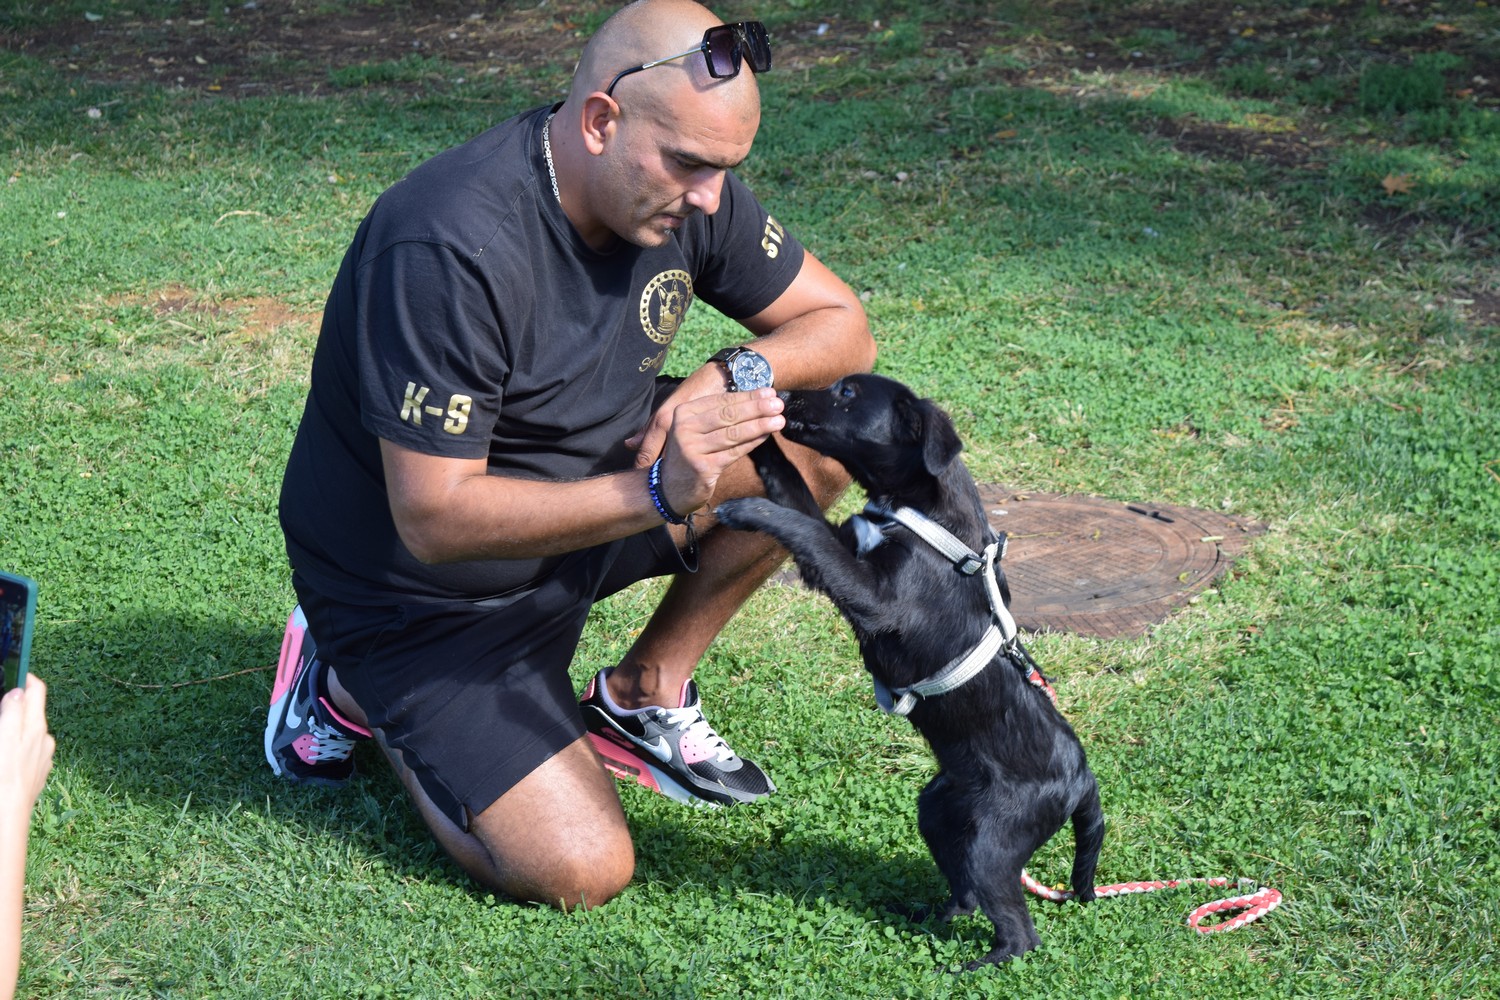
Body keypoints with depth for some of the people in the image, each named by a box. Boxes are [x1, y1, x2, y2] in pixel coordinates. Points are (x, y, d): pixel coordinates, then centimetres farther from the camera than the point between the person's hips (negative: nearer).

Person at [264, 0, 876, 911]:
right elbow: (434, 518, -32)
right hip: (423, 588, -7)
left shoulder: (686, 187, -10)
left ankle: (642, 698, 5)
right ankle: (360, 689, 8)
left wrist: (736, 374, -23)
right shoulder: (449, 248, -33)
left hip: (592, 490, 7)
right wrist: (654, 494, -41)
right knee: (581, 872, -17)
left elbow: (841, 326, -1)